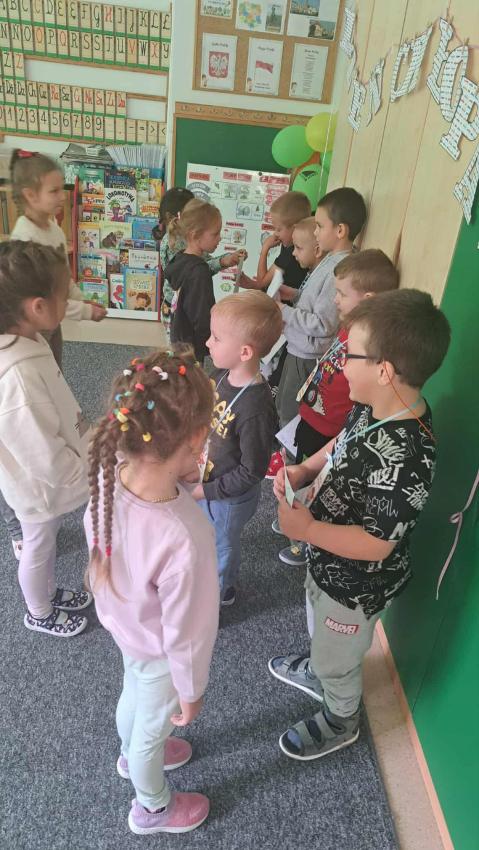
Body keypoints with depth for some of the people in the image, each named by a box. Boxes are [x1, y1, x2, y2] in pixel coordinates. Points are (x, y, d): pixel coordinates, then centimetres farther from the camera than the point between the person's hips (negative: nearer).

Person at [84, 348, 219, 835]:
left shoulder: (109, 476, -29)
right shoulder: (184, 541, -46)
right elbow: (185, 634, -27)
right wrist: (190, 694, -8)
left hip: (122, 621, 5)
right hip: (157, 653, -5)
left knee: (133, 694, 36)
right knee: (154, 725, 27)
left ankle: (133, 755, 71)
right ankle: (152, 809, 61)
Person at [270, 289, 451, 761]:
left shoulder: (403, 458, -40)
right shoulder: (373, 407, -13)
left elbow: (376, 544, -33)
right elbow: (345, 442, 6)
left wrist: (306, 528, -29)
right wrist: (304, 469, -8)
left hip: (356, 584, -8)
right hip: (326, 562, 8)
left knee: (338, 659, 23)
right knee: (320, 632, 36)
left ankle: (340, 721, 53)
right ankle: (317, 671, 66)